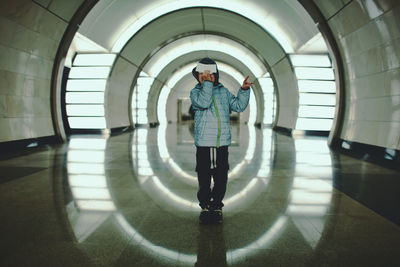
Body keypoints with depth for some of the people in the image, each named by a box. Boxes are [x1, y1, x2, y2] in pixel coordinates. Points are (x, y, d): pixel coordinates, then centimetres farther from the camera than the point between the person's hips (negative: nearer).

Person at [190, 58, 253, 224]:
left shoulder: (223, 91, 13)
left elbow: (238, 106, 9)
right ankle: (205, 207, 19)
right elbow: (203, 102, -18)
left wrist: (244, 90, -2)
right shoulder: (195, 92, 3)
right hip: (203, 144, -2)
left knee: (221, 179, 6)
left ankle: (216, 207, 21)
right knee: (204, 179, 2)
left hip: (222, 144, 3)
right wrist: (206, 83, -15)